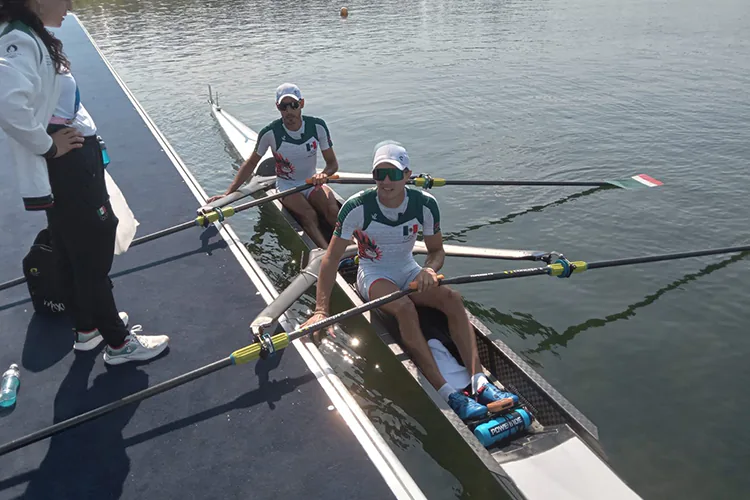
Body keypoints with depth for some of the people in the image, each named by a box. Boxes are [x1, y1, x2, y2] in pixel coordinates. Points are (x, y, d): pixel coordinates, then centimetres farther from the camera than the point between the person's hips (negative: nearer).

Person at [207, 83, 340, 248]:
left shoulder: (317, 126, -9)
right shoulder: (270, 133, -14)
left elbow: (333, 163, -3)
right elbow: (251, 163, -1)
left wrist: (324, 174, -28)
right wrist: (228, 194, -7)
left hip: (312, 182, 3)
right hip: (286, 185, -2)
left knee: (333, 211, -29)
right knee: (309, 216, -32)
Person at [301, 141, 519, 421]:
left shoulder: (425, 204, -11)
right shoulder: (357, 207, -19)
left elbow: (437, 250, 1)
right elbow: (331, 258, -18)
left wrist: (430, 270, -24)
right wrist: (321, 310, -25)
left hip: (408, 271, 4)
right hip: (373, 274, -3)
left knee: (452, 298, -24)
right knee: (404, 307, -34)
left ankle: (479, 382, -28)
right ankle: (447, 394, -36)